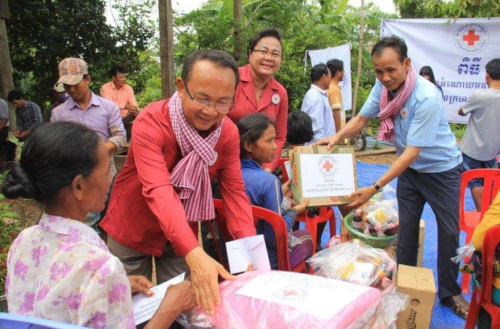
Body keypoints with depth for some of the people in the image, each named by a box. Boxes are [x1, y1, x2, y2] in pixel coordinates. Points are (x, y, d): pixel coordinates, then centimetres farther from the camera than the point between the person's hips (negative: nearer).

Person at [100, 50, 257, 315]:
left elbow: (234, 191, -14)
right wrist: (194, 255, -52)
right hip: (133, 229, -3)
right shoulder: (150, 122, -28)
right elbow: (159, 191, -40)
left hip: (184, 233, 3)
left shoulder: (229, 132, -13)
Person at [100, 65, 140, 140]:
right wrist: (126, 106, -33)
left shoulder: (128, 88, 5)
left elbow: (134, 104, -3)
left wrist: (135, 110, -28)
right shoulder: (105, 88, -9)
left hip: (125, 119, 5)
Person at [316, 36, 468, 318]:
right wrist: (337, 137, -20)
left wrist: (375, 188, -34)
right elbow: (361, 119, 0)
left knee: (449, 231, 7)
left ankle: (450, 293, 26)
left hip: (441, 170, -4)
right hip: (410, 168, 5)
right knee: (406, 228, 10)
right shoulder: (383, 87, -14)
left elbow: (412, 151, -32)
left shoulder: (426, 97, -32)